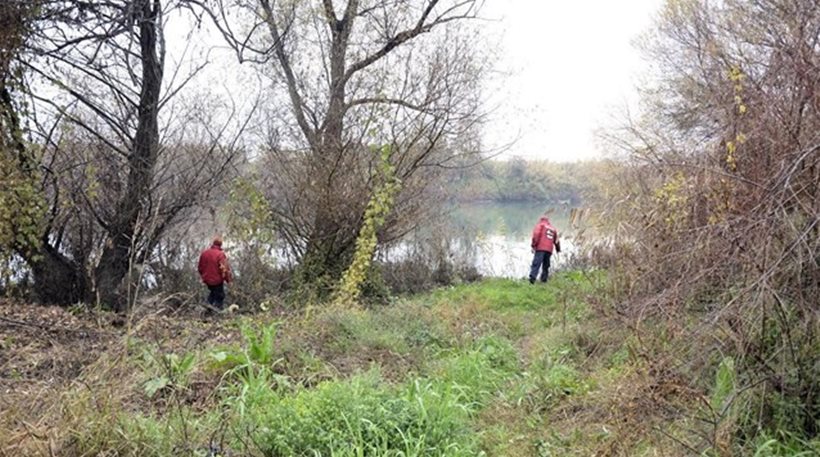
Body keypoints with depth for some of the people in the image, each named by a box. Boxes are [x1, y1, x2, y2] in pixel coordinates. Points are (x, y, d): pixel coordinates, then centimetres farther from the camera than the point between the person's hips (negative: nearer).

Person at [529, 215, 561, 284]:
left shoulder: (540, 225, 12)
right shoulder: (553, 229, 26)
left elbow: (536, 234, -6)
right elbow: (556, 240, 27)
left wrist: (533, 245, -7)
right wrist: (558, 249, 39)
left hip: (540, 248, -4)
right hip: (549, 250, 5)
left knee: (536, 263, -14)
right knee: (546, 266, 14)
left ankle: (532, 277, -29)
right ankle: (544, 279, 9)